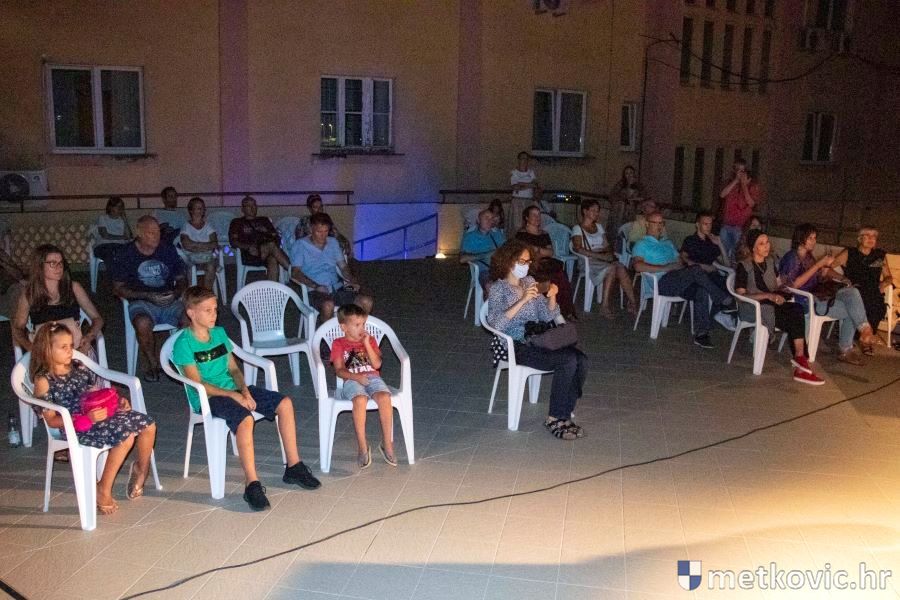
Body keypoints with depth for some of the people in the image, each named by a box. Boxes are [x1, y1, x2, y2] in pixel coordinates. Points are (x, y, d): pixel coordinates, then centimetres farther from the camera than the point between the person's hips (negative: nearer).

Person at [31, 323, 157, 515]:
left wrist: (118, 402, -1)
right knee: (125, 435, -28)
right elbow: (51, 420, -10)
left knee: (148, 424, -7)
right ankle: (104, 490, -13)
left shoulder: (80, 368, 12)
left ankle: (141, 469, 19)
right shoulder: (44, 381, -6)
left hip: (99, 414, 7)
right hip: (74, 427, -6)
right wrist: (87, 418, -23)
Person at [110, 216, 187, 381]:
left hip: (170, 301, 2)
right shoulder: (127, 254, 1)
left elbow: (182, 280, 16)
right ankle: (153, 363, -10)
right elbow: (118, 288, 2)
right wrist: (148, 296, -11)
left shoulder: (168, 250, 9)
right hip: (142, 302, -2)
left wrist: (176, 293, -7)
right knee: (143, 324, -36)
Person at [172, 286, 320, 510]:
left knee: (285, 403, -8)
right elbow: (197, 384, -15)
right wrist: (234, 395, -21)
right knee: (245, 419, -36)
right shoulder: (184, 343, -9)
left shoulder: (219, 333, 12)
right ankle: (252, 484, -29)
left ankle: (293, 467, 0)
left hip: (233, 390, 7)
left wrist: (244, 389, -6)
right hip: (207, 398, -7)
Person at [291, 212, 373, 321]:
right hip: (315, 291, -5)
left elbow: (343, 267, 18)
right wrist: (315, 286, -22)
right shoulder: (300, 245, 4)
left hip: (337, 288, 5)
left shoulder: (333, 243, 20)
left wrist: (354, 282, -3)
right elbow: (295, 273, -7)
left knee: (367, 301, -20)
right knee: (328, 305, -40)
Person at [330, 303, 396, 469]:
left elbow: (377, 364, 6)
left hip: (373, 378, 3)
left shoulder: (370, 340, 20)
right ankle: (363, 446, -27)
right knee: (360, 400, -37)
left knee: (384, 397, -32)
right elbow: (339, 370, 1)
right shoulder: (339, 344, 11)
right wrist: (356, 376, -17)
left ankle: (387, 443, -22)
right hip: (352, 381, -2)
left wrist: (367, 344, -2)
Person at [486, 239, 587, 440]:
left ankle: (564, 415, -9)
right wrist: (523, 300, -24)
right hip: (516, 346, -6)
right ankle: (554, 419, -14)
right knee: (568, 361, -26)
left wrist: (551, 297, -6)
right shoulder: (498, 288, -2)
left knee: (581, 360, -19)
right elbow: (496, 324, -19)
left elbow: (547, 316, 14)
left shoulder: (530, 281, 16)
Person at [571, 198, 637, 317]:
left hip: (604, 259, 5)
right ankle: (605, 305, -32)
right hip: (589, 261, -5)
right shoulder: (577, 228, 3)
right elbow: (578, 249, -12)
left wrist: (609, 254, -5)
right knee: (611, 268, -34)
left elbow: (607, 245, 19)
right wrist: (599, 255, -18)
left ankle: (632, 302, -31)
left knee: (621, 268, -27)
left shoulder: (599, 226, 23)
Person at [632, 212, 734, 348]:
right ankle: (724, 300, -16)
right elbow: (638, 266, -9)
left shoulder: (668, 243, 32)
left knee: (702, 291, -25)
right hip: (662, 282, -6)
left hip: (680, 283, 6)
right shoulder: (641, 245, 10)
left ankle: (701, 333, -26)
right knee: (696, 269, -27)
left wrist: (681, 267, -1)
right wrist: (666, 268, -14)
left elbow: (680, 262, 25)